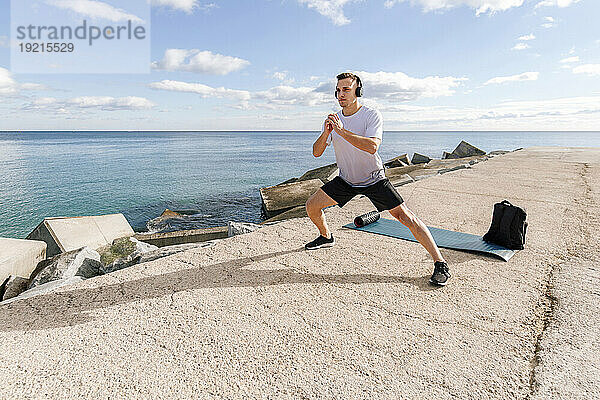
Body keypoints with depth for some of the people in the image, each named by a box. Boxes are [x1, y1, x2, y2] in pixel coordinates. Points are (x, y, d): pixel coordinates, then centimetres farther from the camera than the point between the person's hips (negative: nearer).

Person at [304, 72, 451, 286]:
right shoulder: (334, 119, -2)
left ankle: (440, 263, -7)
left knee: (404, 215, -15)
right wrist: (326, 134, -23)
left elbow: (372, 147, -34)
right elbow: (316, 152, -4)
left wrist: (342, 131, -37)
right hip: (345, 180, 5)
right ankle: (326, 237, 31)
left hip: (374, 179, -5)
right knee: (312, 206, 2)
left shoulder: (372, 115, -17)